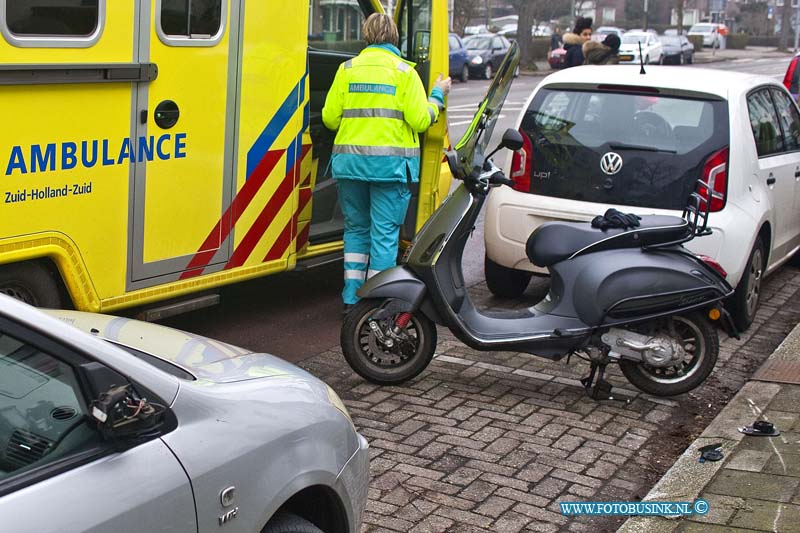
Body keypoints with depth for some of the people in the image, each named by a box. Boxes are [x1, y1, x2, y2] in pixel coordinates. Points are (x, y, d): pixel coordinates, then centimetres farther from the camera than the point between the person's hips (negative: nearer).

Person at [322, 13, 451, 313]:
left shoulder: (347, 69, 6)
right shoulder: (404, 71, -1)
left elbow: (330, 118, 5)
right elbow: (419, 120, -6)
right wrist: (437, 95, 11)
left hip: (350, 160, 3)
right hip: (390, 162, -3)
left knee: (356, 229, 16)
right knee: (385, 232, 3)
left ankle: (352, 300, 17)